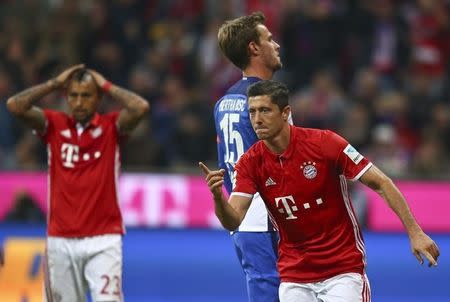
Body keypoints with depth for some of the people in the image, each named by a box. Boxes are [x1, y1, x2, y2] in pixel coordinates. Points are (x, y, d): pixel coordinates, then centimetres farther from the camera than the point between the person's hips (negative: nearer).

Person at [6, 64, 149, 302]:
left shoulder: (112, 126, 2)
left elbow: (140, 108, -17)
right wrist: (55, 83, 0)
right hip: (61, 240, 2)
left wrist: (106, 85, -3)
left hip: (103, 239, -2)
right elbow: (15, 105, -6)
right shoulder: (54, 125, 7)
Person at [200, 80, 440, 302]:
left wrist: (415, 232, -16)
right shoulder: (251, 163, -5)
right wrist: (218, 196, -36)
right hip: (294, 276, 3)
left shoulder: (323, 143, -14)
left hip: (343, 269, -3)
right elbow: (233, 221, -14)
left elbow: (381, 183, -11)